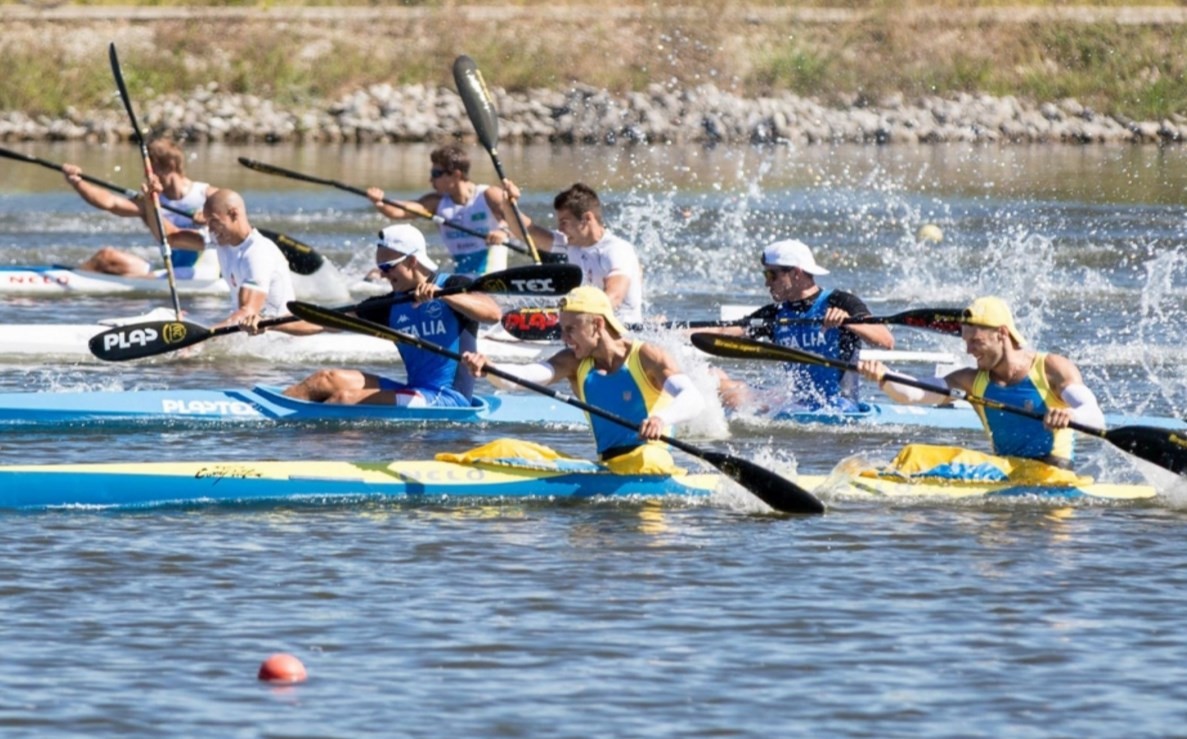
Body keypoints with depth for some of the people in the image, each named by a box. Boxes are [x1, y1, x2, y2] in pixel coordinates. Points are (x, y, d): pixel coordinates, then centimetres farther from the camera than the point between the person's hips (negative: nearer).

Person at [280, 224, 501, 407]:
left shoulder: (454, 287, -3)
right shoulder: (390, 306, 14)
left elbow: (494, 313, -23)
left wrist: (441, 294, -33)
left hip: (450, 399, -7)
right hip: (417, 394, 7)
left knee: (347, 399, -21)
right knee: (329, 380, -6)